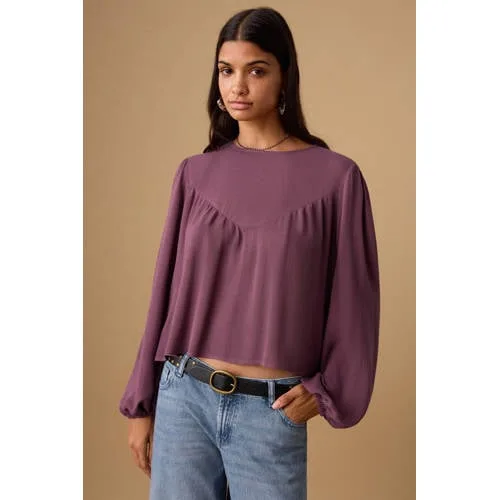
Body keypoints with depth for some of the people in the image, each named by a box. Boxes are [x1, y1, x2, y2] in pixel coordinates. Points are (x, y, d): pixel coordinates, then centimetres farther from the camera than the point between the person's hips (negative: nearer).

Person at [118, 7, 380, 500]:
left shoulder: (335, 177, -6)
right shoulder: (195, 173, 3)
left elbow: (352, 300, 1)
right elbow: (167, 288, 6)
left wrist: (327, 390, -3)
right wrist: (141, 403, 8)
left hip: (271, 409, -2)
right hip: (181, 398, 3)